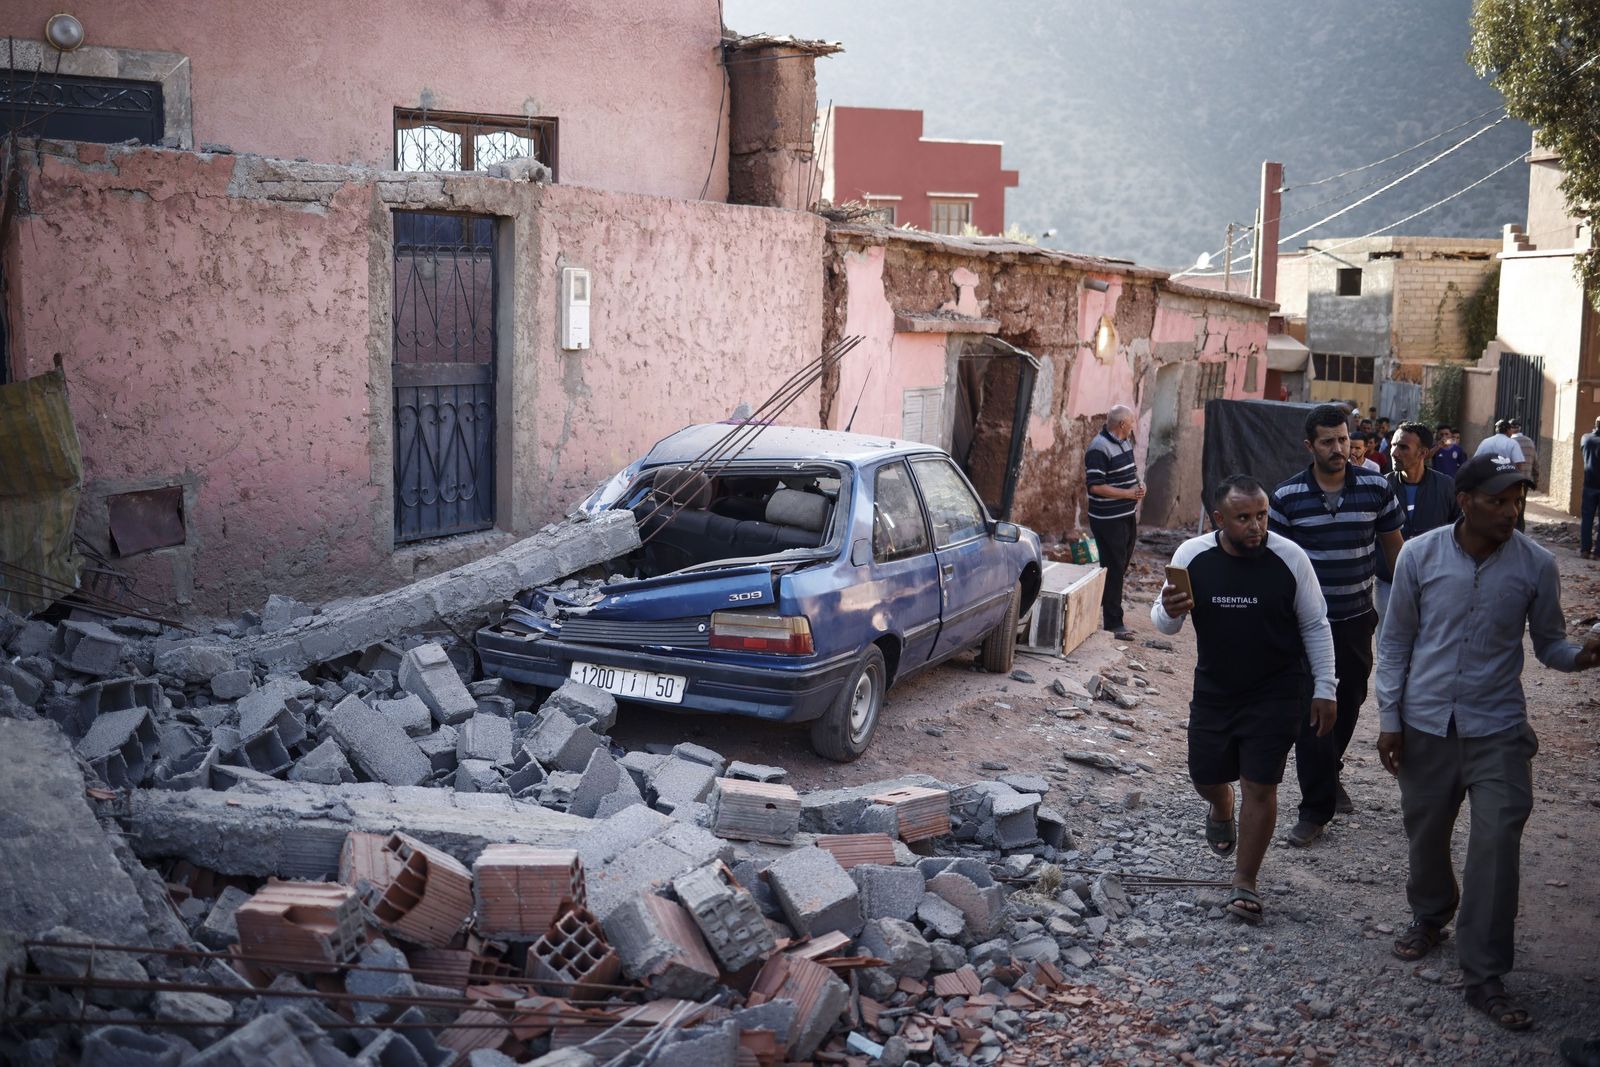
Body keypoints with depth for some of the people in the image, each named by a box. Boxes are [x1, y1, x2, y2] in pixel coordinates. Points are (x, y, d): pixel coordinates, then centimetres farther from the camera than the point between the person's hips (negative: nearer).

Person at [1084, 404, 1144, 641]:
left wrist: (1138, 485, 4)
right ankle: (1113, 623, 4)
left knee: (1121, 566, 17)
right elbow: (1095, 486, -22)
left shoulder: (1126, 442, 10)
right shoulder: (1099, 449, -19)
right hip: (1108, 520, -9)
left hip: (1127, 516, 9)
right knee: (1113, 569, -4)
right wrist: (1128, 493, -21)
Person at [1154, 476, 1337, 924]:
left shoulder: (1290, 557, -15)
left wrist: (1324, 689, -3)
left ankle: (1245, 884, 10)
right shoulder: (1192, 556, -11)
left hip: (1276, 693, -2)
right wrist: (1168, 612, -26)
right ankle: (1222, 810, 51)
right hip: (1214, 690, 3)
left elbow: (1315, 626, -3)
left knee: (1260, 786, -3)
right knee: (1206, 775, 14)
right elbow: (1164, 624, -1)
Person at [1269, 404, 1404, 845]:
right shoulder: (1287, 497, -6)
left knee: (1348, 705, 16)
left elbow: (1394, 548, 8)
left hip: (1357, 619, 2)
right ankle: (1316, 809, 3)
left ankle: (1328, 775, 41)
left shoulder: (1375, 488, -2)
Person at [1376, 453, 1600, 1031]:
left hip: (1497, 729, -1)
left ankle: (1484, 977, 1)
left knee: (1497, 843, -8)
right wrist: (1389, 717, 0)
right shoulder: (1419, 555, -7)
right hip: (1426, 724, 1)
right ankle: (1431, 915, 44)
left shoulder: (1536, 564, -8)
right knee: (1425, 832, 15)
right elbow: (1396, 642, 1)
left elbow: (1548, 642, 1)